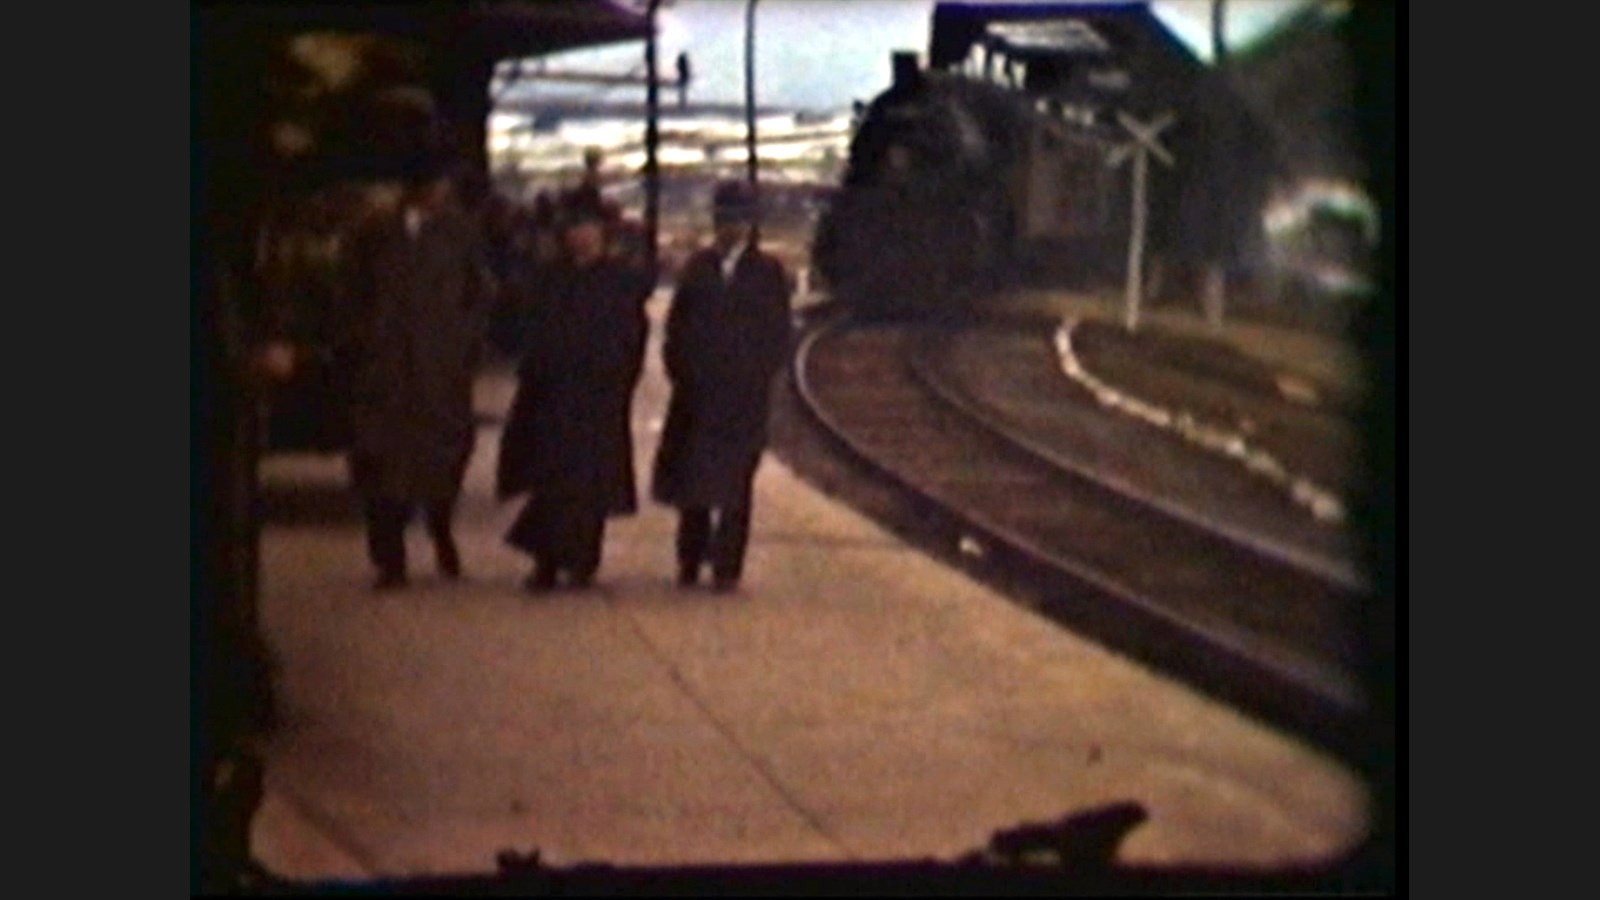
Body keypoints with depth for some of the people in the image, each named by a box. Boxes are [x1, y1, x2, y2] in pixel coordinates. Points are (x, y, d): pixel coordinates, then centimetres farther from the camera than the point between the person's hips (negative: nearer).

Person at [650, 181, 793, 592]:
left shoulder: (768, 272, 2)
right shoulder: (697, 267, 9)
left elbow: (779, 337, 2)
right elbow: (676, 325, 11)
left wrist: (754, 379, -5)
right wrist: (680, 370, 0)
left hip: (744, 397, -2)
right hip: (696, 394, 2)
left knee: (735, 481, -1)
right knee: (691, 478, 4)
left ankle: (727, 567, 2)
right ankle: (690, 562, 13)